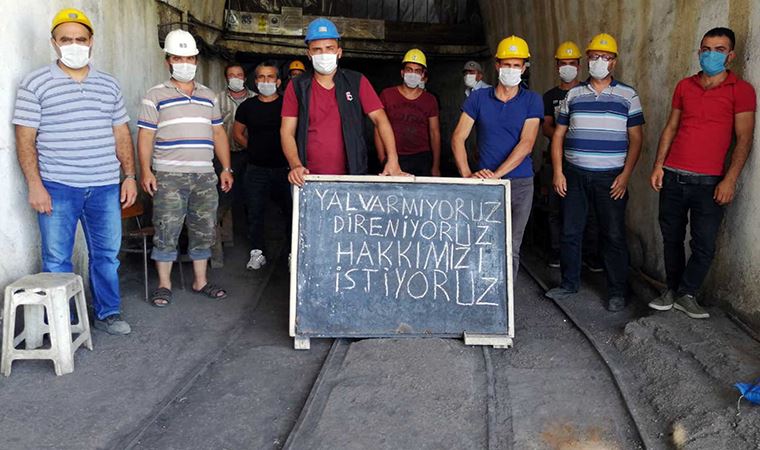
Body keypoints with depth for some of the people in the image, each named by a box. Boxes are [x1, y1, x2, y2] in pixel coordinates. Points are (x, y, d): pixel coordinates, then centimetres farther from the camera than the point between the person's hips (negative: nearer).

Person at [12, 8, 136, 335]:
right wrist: (34, 185, -11)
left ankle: (108, 314, 23)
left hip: (105, 187, 3)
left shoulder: (109, 85, 11)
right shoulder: (35, 84, 1)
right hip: (57, 188, -3)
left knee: (107, 255, 9)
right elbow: (25, 138, -2)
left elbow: (122, 135, 13)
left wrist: (130, 176, 5)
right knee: (57, 260, 4)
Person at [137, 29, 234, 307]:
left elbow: (218, 133, 17)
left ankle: (200, 281, 19)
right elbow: (146, 135, -1)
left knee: (204, 231, 8)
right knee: (166, 232, -3)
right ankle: (164, 285, 9)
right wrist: (145, 171, -10)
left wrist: (226, 168, 10)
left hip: (205, 176, 4)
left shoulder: (209, 96, 16)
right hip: (169, 177, -4)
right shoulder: (156, 95, 3)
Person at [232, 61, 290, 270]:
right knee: (255, 212, 5)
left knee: (291, 210, 2)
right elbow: (237, 133, 18)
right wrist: (254, 149, 10)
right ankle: (258, 252, 17)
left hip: (284, 167, -2)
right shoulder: (247, 106, 7)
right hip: (256, 169, 2)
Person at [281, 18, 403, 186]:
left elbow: (380, 119, -2)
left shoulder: (357, 82, 4)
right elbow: (287, 132, 1)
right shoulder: (297, 87, 4)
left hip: (351, 175, 0)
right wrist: (295, 165, -16)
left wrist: (392, 159, -15)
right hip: (309, 178, 0)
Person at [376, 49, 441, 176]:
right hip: (394, 159, -1)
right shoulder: (387, 95, 3)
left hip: (422, 160, 1)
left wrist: (436, 167, 0)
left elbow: (435, 133, 6)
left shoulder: (429, 100, 7)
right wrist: (382, 160, -7)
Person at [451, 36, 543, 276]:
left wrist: (496, 173, -20)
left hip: (520, 183, 0)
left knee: (511, 249, 6)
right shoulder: (478, 98, 4)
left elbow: (526, 144, -10)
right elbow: (458, 137, -1)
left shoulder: (532, 101, 1)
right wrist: (467, 174, -15)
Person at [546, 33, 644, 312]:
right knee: (570, 232, 7)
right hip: (574, 175, 2)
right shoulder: (573, 95, 8)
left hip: (611, 178, -2)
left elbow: (635, 139, 2)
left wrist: (625, 175, -8)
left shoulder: (628, 96, 4)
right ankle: (569, 283, 22)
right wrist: (558, 172, -1)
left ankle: (617, 291, 15)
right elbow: (558, 135, 8)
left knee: (614, 235, 2)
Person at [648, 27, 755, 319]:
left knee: (704, 245, -1)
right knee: (671, 238, 9)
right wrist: (658, 165, 4)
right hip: (673, 177, 3)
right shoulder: (684, 86, 11)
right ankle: (672, 290, 25)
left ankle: (686, 295, 16)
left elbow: (744, 139, -4)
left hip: (709, 182, -3)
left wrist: (730, 180, -12)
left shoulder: (741, 90, -1)